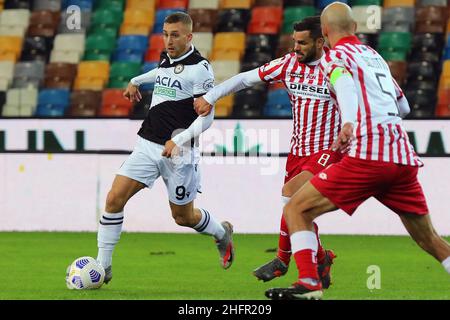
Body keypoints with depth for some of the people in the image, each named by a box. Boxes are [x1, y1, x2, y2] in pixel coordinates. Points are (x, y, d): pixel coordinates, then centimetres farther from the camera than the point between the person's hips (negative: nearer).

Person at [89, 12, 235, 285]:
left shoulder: (199, 68, -11)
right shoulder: (166, 59, 10)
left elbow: (206, 117, -14)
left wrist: (178, 140, -24)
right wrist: (137, 81, 48)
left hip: (178, 152, -6)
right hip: (148, 146, 6)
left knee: (183, 217, 9)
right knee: (115, 198, -11)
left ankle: (222, 234, 41)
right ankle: (103, 266, -5)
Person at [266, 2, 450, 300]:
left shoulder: (335, 56, 5)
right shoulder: (376, 56, 24)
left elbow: (345, 83, -19)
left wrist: (349, 122, -36)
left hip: (367, 155, -6)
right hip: (403, 156, 6)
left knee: (297, 209, 2)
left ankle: (309, 284, -15)